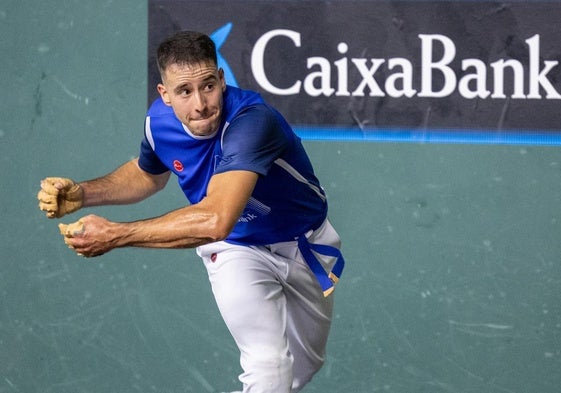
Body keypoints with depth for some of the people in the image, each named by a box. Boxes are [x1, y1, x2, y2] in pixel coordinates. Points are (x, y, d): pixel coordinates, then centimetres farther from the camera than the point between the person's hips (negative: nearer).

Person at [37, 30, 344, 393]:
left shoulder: (251, 121, -41)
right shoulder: (159, 120, -21)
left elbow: (215, 221, -53)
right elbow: (148, 175, 6)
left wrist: (115, 235, -50)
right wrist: (83, 193, -12)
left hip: (306, 244, -1)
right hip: (237, 249, 1)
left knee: (307, 364, 21)